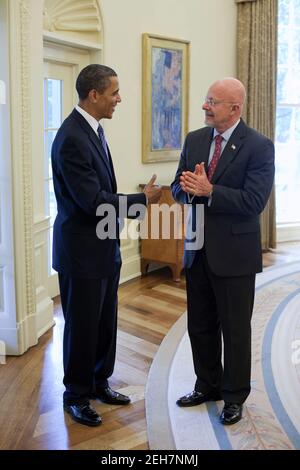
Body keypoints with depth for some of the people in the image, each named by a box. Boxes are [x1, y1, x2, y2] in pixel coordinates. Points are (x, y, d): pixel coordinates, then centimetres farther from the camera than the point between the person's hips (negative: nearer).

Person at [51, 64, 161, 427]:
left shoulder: (93, 129, 8)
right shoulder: (71, 139, -22)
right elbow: (93, 200, -24)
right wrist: (142, 199, -15)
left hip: (104, 247, 9)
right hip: (81, 251, -9)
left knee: (105, 322, 18)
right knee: (82, 326, 6)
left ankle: (99, 383, 35)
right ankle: (76, 396, 24)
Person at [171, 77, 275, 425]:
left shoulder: (259, 146, -12)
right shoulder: (194, 140, 6)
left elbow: (253, 201, -19)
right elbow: (178, 188, 7)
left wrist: (209, 191, -25)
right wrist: (191, 190, -15)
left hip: (234, 253, -5)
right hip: (198, 250, 6)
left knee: (235, 329, 8)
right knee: (200, 326, 16)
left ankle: (234, 396, 27)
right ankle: (207, 385, 36)